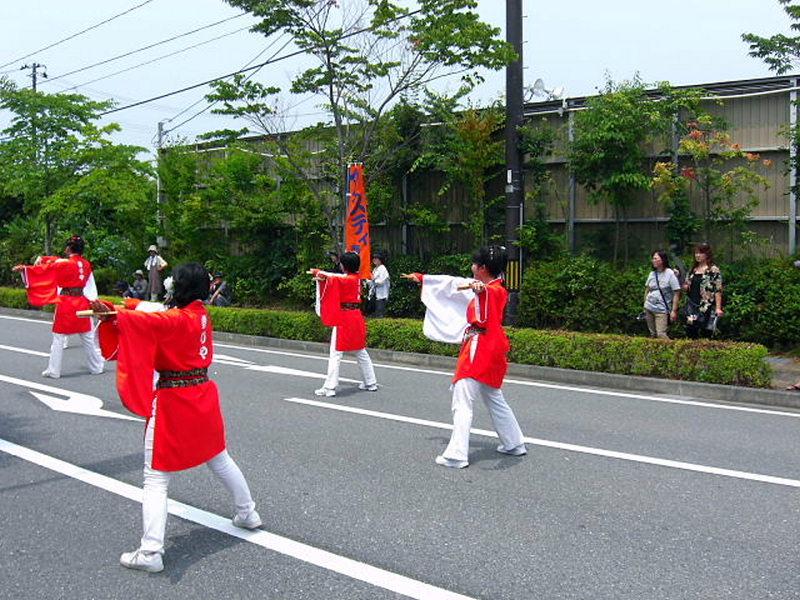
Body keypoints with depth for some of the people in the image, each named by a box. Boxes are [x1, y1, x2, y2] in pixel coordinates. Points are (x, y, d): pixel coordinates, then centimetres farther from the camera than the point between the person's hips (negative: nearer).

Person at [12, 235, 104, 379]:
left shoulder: (64, 264, -10)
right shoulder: (86, 264, 4)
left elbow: (43, 269, -10)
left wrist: (24, 269, -4)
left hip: (65, 304, -5)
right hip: (82, 303, 5)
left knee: (58, 339, 3)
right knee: (88, 337, 14)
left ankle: (53, 371, 7)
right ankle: (96, 367, 20)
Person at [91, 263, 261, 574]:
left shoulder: (177, 320, -18)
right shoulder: (201, 314, 5)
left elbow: (146, 322, -35)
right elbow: (160, 316, 5)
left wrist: (111, 314, -36)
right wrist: (124, 310, -6)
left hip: (174, 401, -8)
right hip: (203, 394, 8)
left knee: (156, 478, -1)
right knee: (220, 460, 25)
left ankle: (150, 553, -1)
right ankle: (248, 513, 40)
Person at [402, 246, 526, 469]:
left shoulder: (496, 290, -12)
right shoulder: (483, 287, 17)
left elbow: (488, 292, -39)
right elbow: (453, 283, 24)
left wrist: (479, 288, -62)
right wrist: (421, 278, 30)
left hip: (481, 349, -10)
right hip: (489, 349, 10)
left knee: (462, 402, -10)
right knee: (494, 399, 21)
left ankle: (456, 455, -11)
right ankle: (515, 444, 31)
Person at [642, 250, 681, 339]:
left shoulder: (670, 274, -9)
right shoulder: (652, 274, 7)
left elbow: (676, 293, -10)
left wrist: (674, 311, -14)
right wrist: (645, 305, 14)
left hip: (662, 309, -6)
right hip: (649, 308, 6)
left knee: (661, 334, -16)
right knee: (653, 334, 10)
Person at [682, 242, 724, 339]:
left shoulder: (713, 270, -4)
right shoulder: (692, 270, 14)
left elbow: (718, 290, -9)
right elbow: (686, 288, 22)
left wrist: (718, 308, -15)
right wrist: (685, 287, 0)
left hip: (707, 308, -5)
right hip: (692, 306, 5)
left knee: (706, 335, -1)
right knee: (690, 335, 1)